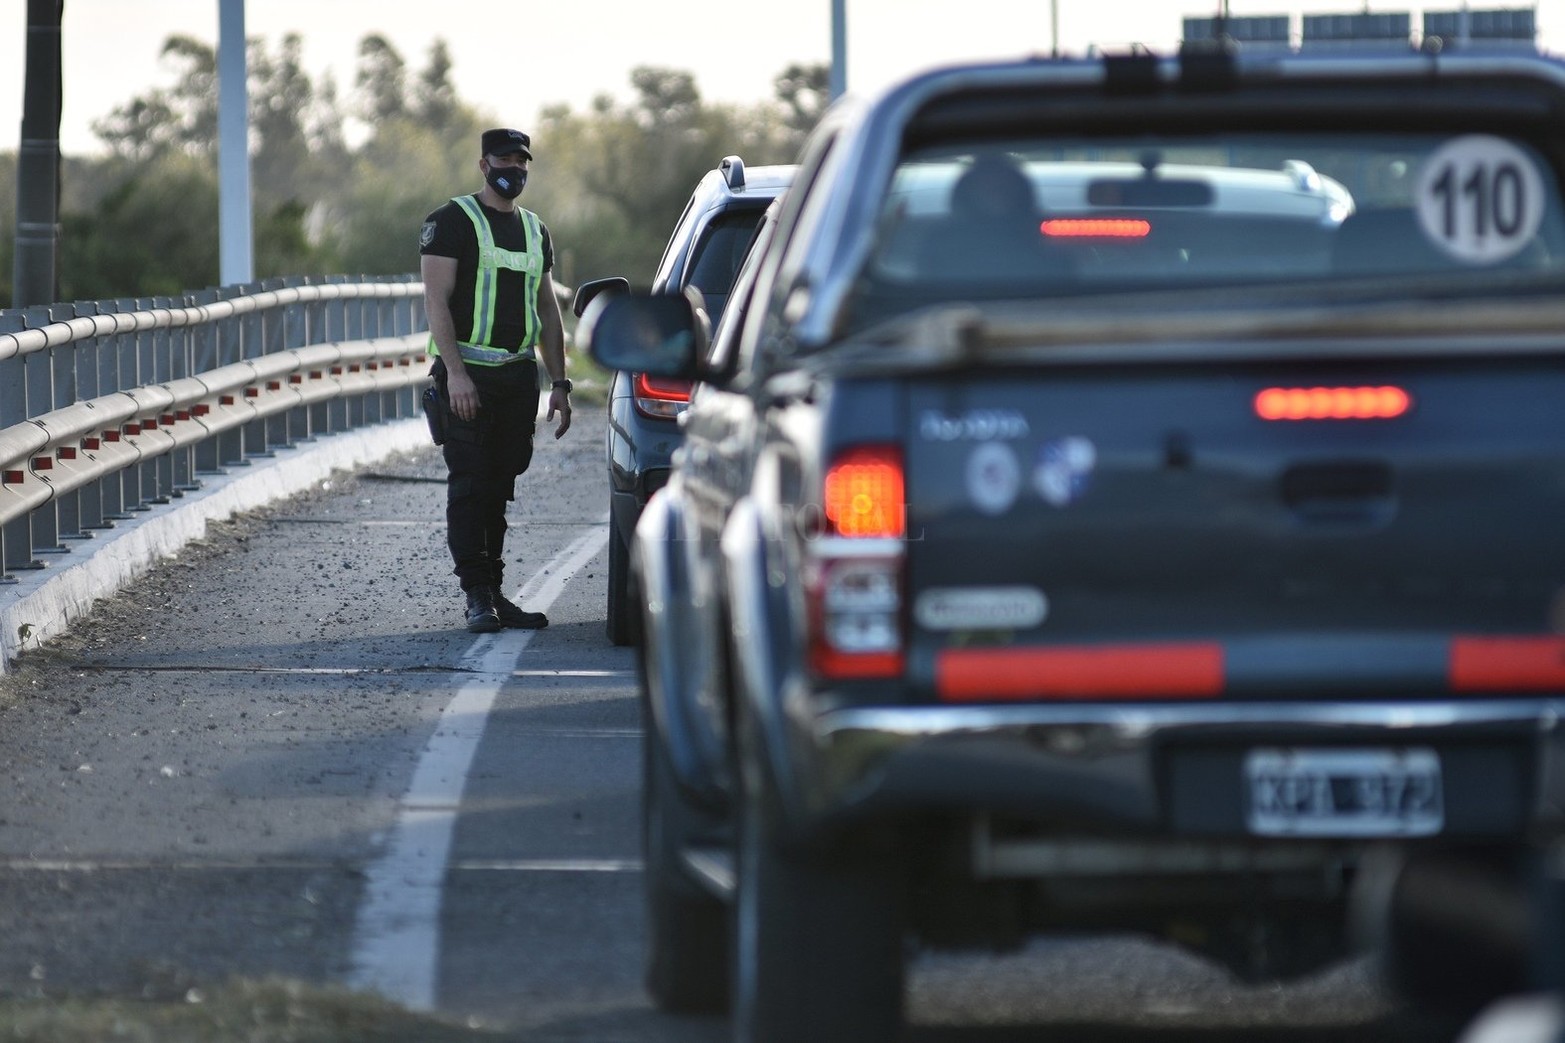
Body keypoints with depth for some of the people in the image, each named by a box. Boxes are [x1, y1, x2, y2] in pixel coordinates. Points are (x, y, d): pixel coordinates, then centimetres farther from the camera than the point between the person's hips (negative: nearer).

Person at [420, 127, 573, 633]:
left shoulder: (533, 231, 17)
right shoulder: (452, 222, -3)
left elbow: (547, 310, 20)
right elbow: (436, 300, -11)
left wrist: (558, 383, 13)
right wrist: (455, 372, -21)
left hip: (518, 377, 6)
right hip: (468, 375, -6)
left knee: (499, 488, 8)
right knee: (469, 486, -9)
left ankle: (494, 593, 12)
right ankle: (477, 596, -10)